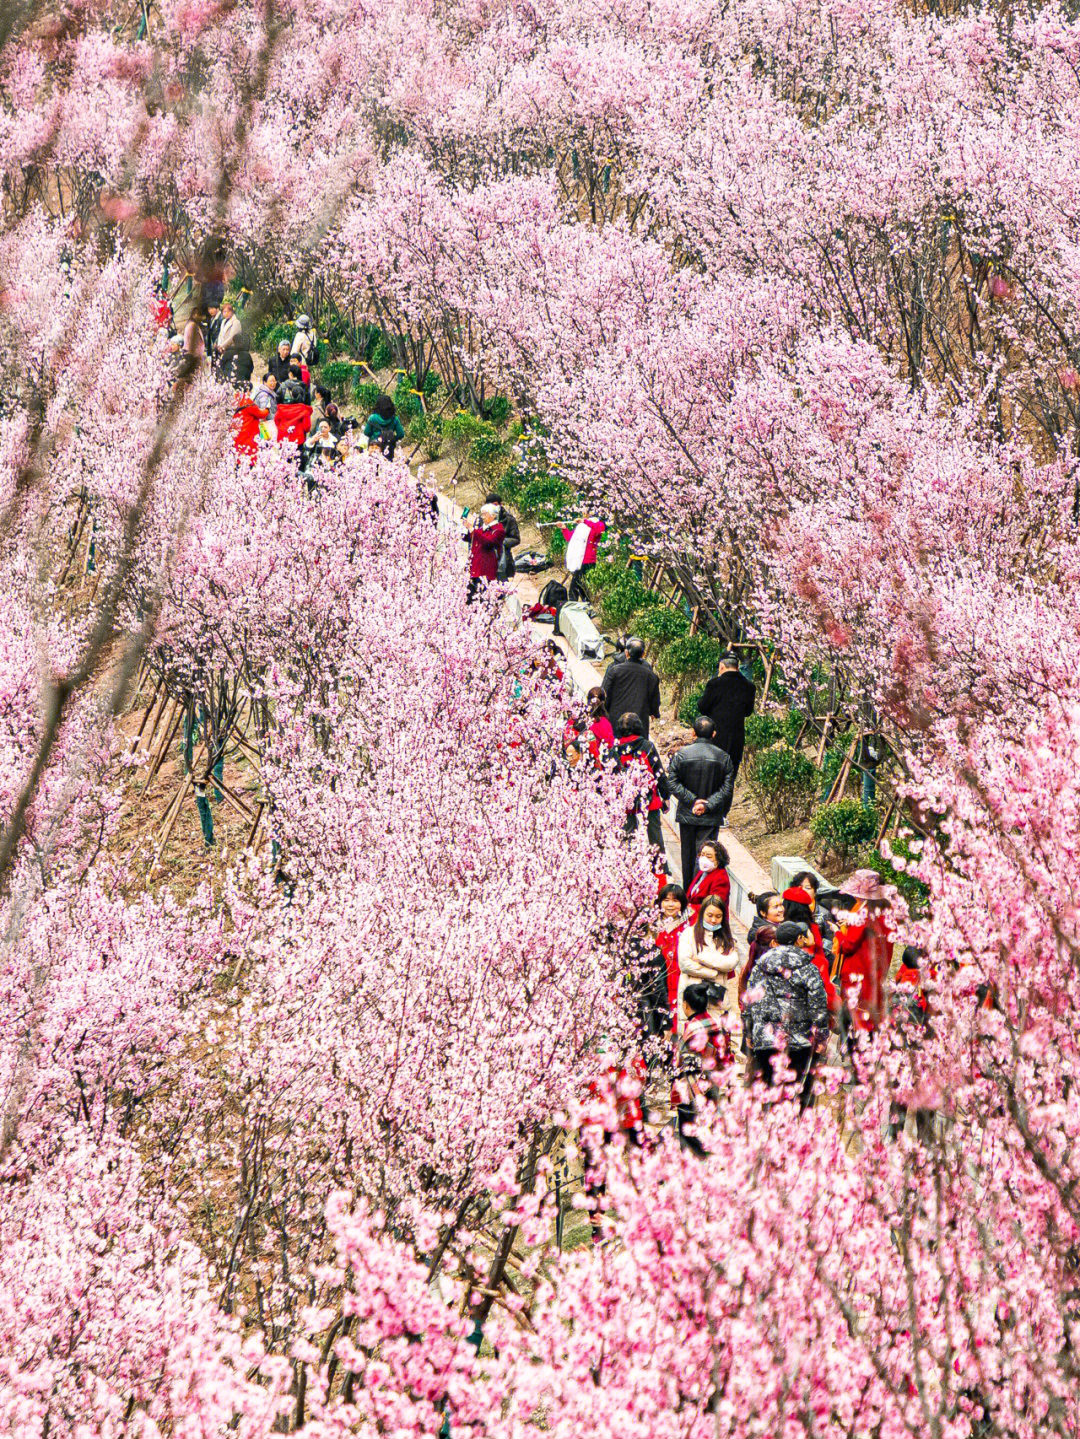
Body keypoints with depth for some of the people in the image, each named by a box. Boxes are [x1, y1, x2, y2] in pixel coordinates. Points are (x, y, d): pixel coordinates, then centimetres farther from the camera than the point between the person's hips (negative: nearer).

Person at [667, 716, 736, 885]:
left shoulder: (682, 754, -7)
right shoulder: (723, 757, -5)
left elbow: (673, 783, -10)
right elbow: (727, 788, -7)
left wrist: (692, 801, -9)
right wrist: (708, 805, -10)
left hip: (687, 814, 1)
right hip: (711, 817, -1)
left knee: (688, 855, 14)